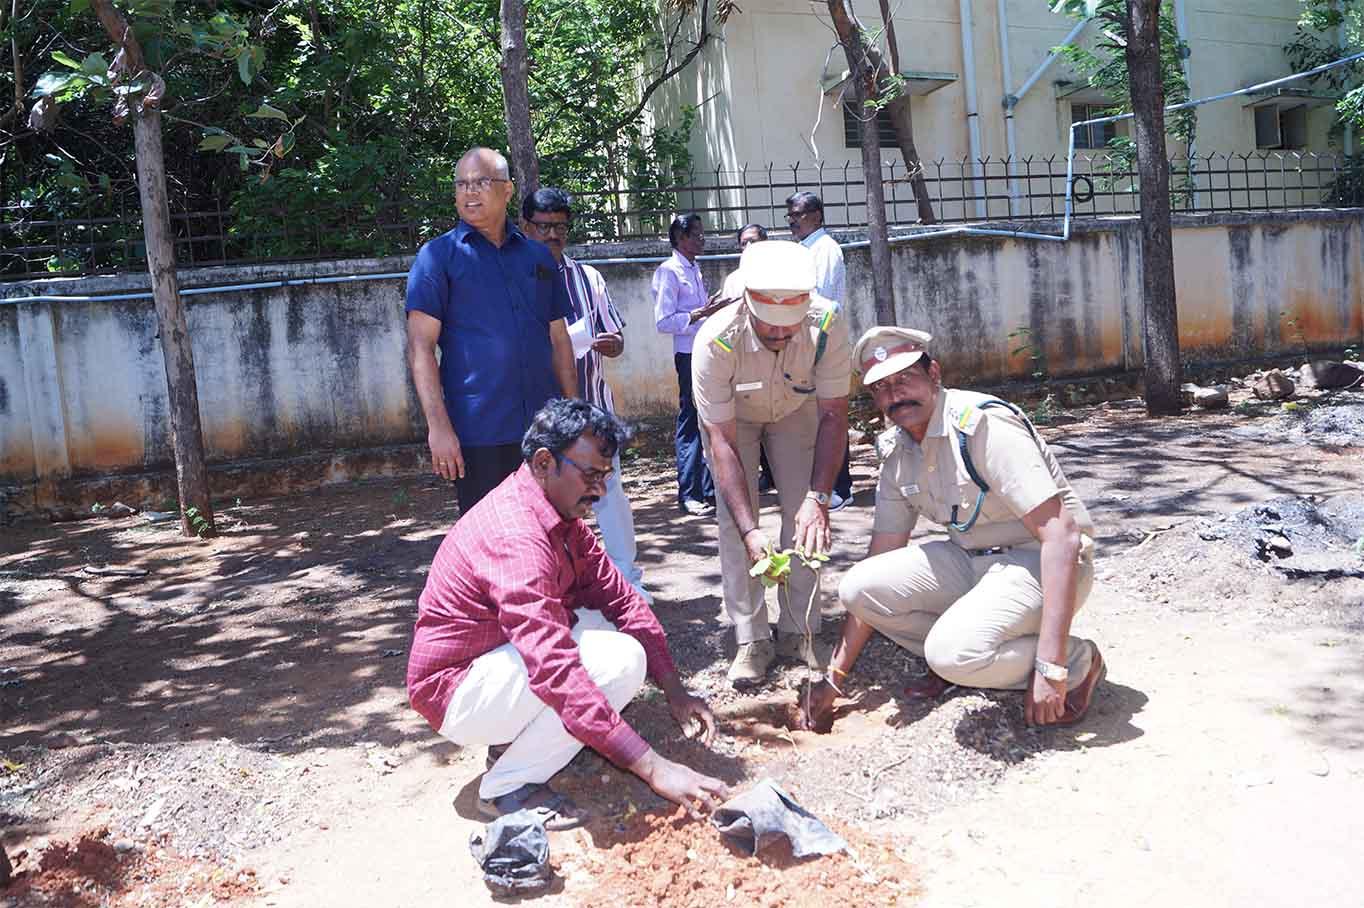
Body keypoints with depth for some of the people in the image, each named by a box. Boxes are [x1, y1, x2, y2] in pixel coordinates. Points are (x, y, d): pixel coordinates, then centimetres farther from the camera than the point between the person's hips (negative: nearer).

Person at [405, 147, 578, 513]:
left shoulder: (538, 256, 12)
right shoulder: (437, 256, 0)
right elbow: (421, 346, -7)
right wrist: (438, 426, -15)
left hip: (544, 428, 4)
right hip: (478, 433, -4)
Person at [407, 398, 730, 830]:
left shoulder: (561, 517, 2)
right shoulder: (516, 536, -30)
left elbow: (617, 595, 3)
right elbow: (557, 671, -38)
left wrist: (674, 690, -6)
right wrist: (653, 767, -40)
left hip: (501, 659, 10)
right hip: (456, 692, -10)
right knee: (619, 660, -24)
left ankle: (515, 738, 7)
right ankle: (508, 785, -9)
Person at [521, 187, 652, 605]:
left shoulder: (588, 277, 9)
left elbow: (615, 337, 12)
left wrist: (612, 344, -12)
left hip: (592, 404, 2)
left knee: (608, 489, 2)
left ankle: (630, 581, 10)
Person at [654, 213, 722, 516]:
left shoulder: (695, 270, 18)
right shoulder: (669, 272, -8)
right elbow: (664, 321, -15)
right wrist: (701, 313, -19)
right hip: (690, 355, -8)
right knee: (690, 423, -4)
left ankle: (709, 488, 20)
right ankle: (688, 493, 3)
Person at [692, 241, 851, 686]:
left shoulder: (827, 325, -36)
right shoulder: (715, 340, -39)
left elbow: (833, 415, -25)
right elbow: (722, 442, -34)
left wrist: (818, 497, -37)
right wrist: (750, 529, -40)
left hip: (796, 409, 2)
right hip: (730, 416, -1)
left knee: (805, 518, -7)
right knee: (734, 520, -12)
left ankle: (798, 632, 5)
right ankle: (751, 639, -3)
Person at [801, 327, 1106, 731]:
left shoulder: (982, 424, -22)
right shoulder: (897, 453, 1)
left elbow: (1062, 536, -27)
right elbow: (876, 574, 6)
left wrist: (1051, 668, -32)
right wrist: (835, 676, 3)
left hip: (1039, 561, -7)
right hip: (970, 559, 7)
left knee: (953, 651, -31)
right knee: (858, 585, -14)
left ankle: (1078, 662, -4)